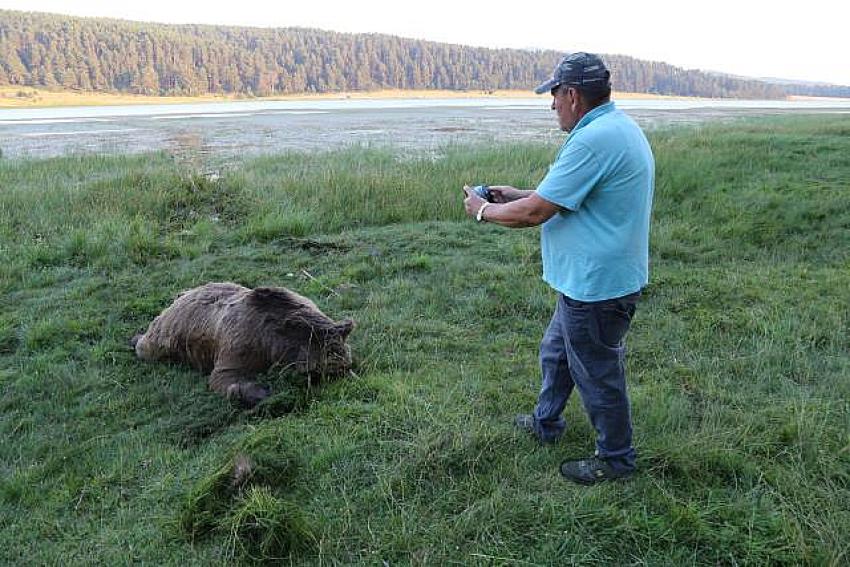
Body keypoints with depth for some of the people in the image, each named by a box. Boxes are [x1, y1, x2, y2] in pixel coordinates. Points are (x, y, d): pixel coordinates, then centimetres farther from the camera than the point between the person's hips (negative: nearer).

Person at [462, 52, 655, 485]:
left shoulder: (593, 140, -26)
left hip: (596, 285, -11)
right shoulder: (619, 127, 9)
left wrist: (484, 211, -6)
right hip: (589, 280, 11)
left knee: (597, 375, 8)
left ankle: (616, 458, 28)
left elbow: (534, 213, -24)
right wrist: (515, 194, 14)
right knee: (556, 353, 26)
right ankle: (545, 423, 46)